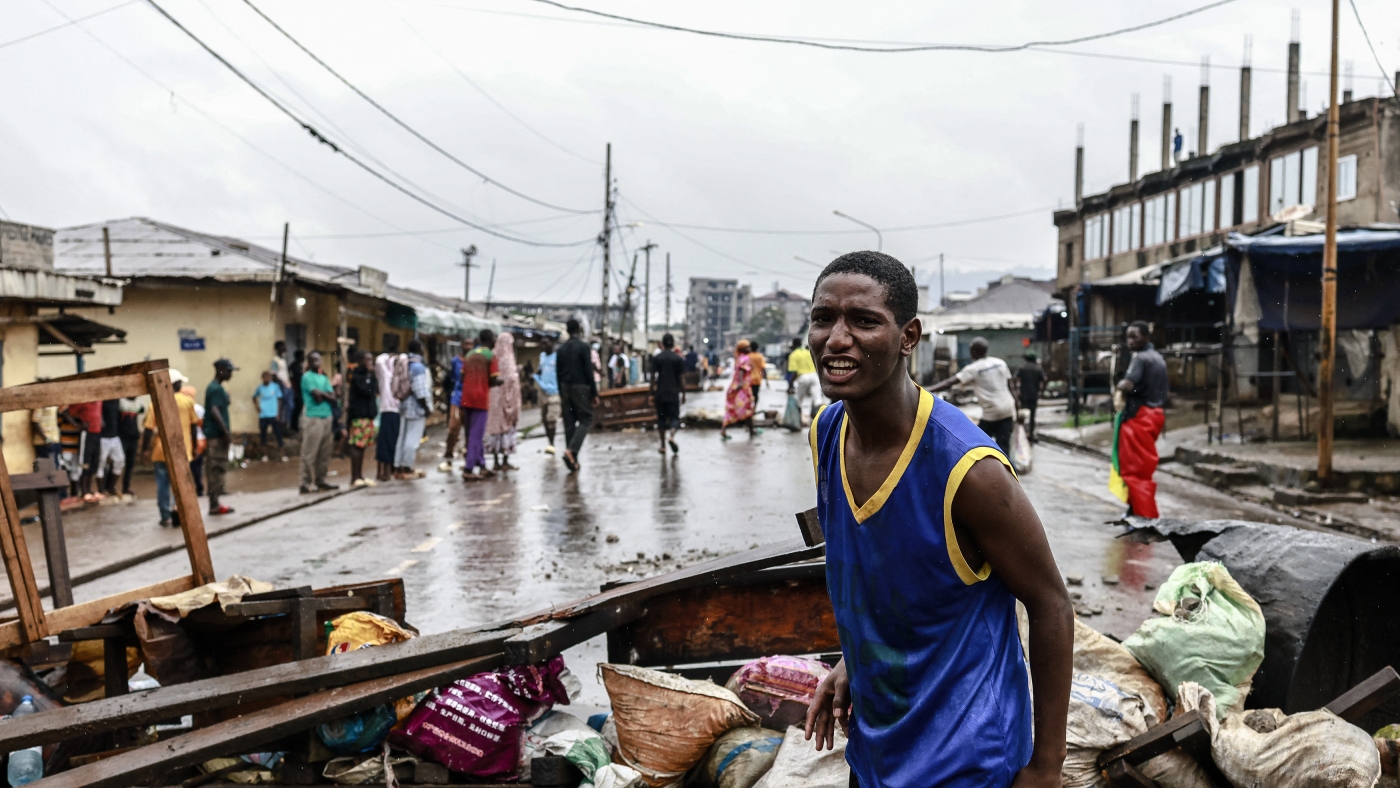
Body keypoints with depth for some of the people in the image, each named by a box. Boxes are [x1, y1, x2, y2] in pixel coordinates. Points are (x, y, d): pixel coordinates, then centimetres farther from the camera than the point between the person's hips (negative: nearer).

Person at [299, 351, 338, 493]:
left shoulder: (324, 377, 17)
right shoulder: (307, 377, -4)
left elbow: (333, 396, 6)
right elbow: (317, 394, -15)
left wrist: (322, 395, -10)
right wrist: (327, 394, 2)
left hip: (326, 417, 7)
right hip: (312, 418, -7)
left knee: (325, 452, 8)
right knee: (310, 452, -6)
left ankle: (321, 479, 16)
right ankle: (306, 483, -4)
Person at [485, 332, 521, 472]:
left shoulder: (494, 358, 7)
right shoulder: (507, 359, -12)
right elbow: (511, 378, -20)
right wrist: (517, 371, -6)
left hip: (494, 396, 7)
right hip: (505, 397, -6)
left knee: (495, 425, 9)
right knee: (507, 426, 0)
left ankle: (496, 462, 12)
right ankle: (505, 462, 1)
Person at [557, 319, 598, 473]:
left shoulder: (561, 348, 8)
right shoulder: (584, 347, -8)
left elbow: (558, 373, 11)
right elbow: (589, 371, -11)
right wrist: (594, 393, -6)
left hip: (565, 388, 5)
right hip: (581, 388, -5)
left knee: (569, 423, 7)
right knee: (586, 419, 2)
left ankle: (573, 461, 8)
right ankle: (571, 450, -19)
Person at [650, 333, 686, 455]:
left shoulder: (656, 358, 0)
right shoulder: (678, 359, -2)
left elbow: (653, 377, -3)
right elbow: (682, 378, -2)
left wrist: (652, 393, 3)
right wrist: (683, 393, 7)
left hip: (660, 394, 1)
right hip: (674, 393, -1)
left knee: (661, 418, 10)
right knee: (674, 417, 4)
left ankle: (663, 445, 12)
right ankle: (671, 436, -25)